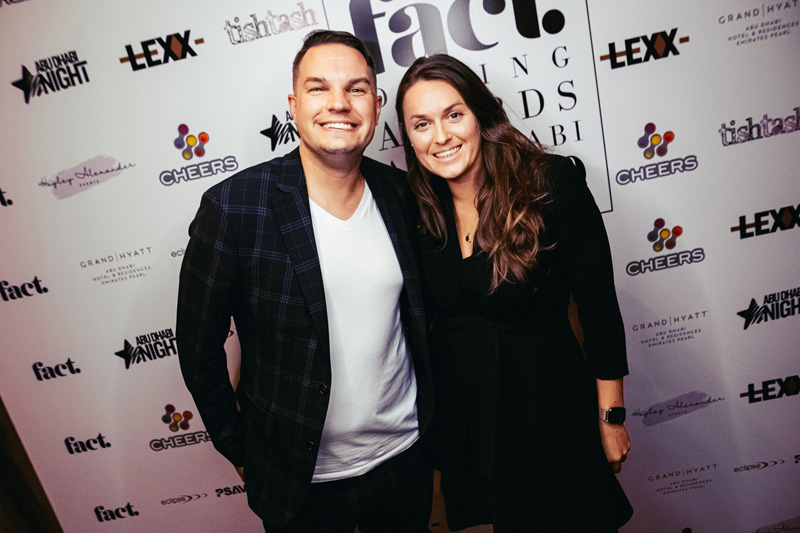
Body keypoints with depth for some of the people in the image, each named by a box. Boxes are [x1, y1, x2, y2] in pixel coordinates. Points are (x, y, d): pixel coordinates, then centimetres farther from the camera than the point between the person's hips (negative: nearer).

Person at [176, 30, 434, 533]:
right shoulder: (233, 207, -19)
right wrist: (239, 450, -2)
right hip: (301, 483, -3)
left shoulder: (402, 194, -6)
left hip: (406, 457, 4)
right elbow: (199, 346, -9)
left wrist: (430, 421, 8)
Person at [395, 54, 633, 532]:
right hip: (461, 406, 4)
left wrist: (611, 418, -6)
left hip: (547, 400, -3)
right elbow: (424, 313, 5)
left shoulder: (554, 183, -16)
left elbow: (600, 307, -11)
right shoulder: (417, 209, -4)